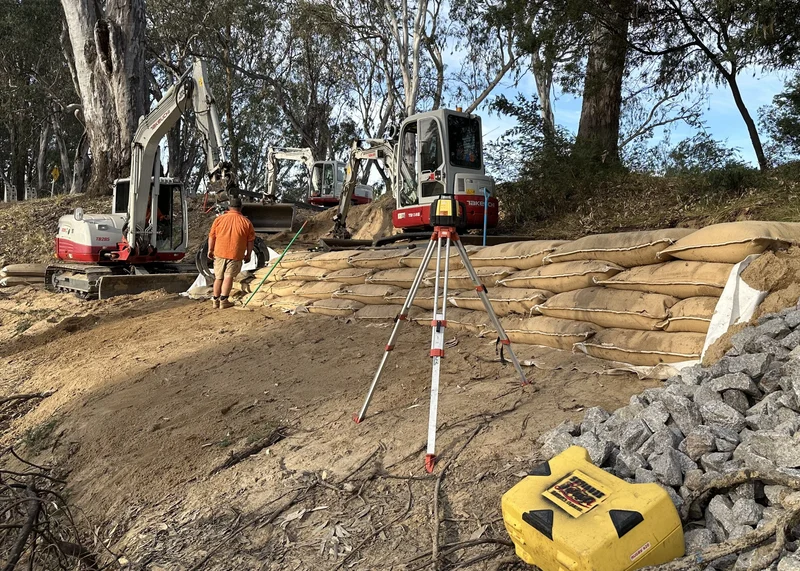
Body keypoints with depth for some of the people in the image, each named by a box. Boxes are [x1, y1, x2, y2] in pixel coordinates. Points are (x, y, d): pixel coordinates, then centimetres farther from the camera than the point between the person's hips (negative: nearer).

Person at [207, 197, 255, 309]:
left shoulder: (219, 219, 0)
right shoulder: (246, 222, -3)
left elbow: (212, 236, 5)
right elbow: (251, 241, 1)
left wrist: (210, 250, 16)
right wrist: (248, 255, 11)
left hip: (220, 253, 2)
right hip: (236, 255, -2)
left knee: (218, 277, 13)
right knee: (229, 276, 0)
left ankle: (215, 300, 22)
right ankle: (224, 300, -6)